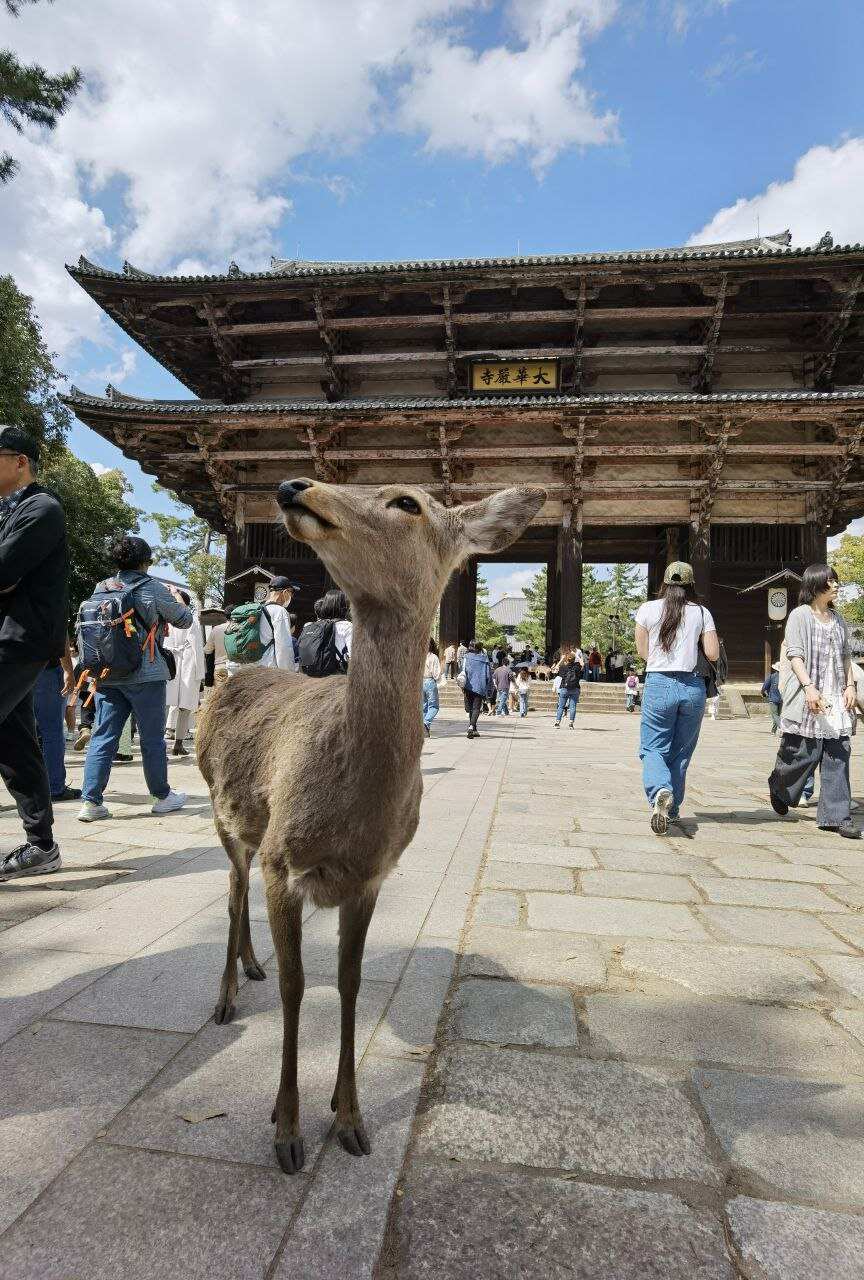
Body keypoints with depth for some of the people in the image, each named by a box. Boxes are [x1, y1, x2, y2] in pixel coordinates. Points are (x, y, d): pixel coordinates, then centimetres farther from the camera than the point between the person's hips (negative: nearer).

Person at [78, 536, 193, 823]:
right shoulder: (153, 587, -6)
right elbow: (184, 620, 4)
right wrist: (176, 595, 21)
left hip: (106, 674, 5)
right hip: (144, 674, -4)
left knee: (102, 736, 7)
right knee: (152, 738, 6)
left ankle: (91, 801, 4)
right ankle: (162, 797, 18)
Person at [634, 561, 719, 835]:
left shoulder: (647, 609, 1)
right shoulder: (701, 612, 4)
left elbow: (643, 652, 6)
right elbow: (713, 654, 2)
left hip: (659, 684, -2)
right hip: (692, 686, 2)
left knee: (652, 747, 5)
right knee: (681, 751, 15)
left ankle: (660, 791, -24)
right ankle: (672, 809, 22)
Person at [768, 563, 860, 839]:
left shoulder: (838, 620, 17)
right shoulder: (800, 615, -2)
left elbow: (846, 657, 20)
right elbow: (794, 655, -10)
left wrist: (850, 686, 6)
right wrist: (809, 687, -20)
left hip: (836, 700, 6)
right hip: (808, 698, -6)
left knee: (837, 757, 0)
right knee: (804, 752, -1)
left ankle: (835, 816, 4)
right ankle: (778, 786, 28)